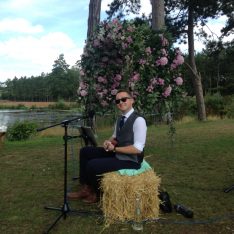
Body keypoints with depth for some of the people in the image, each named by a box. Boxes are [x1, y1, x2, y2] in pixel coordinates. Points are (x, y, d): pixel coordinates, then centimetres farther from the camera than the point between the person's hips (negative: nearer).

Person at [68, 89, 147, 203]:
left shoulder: (138, 120, -19)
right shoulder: (120, 119, 9)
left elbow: (138, 149, -25)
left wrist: (114, 148, -20)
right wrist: (108, 142, -4)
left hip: (130, 160, -9)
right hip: (118, 153, 9)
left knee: (92, 165, -20)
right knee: (85, 151, 5)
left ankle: (97, 193, 10)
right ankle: (86, 188, 9)